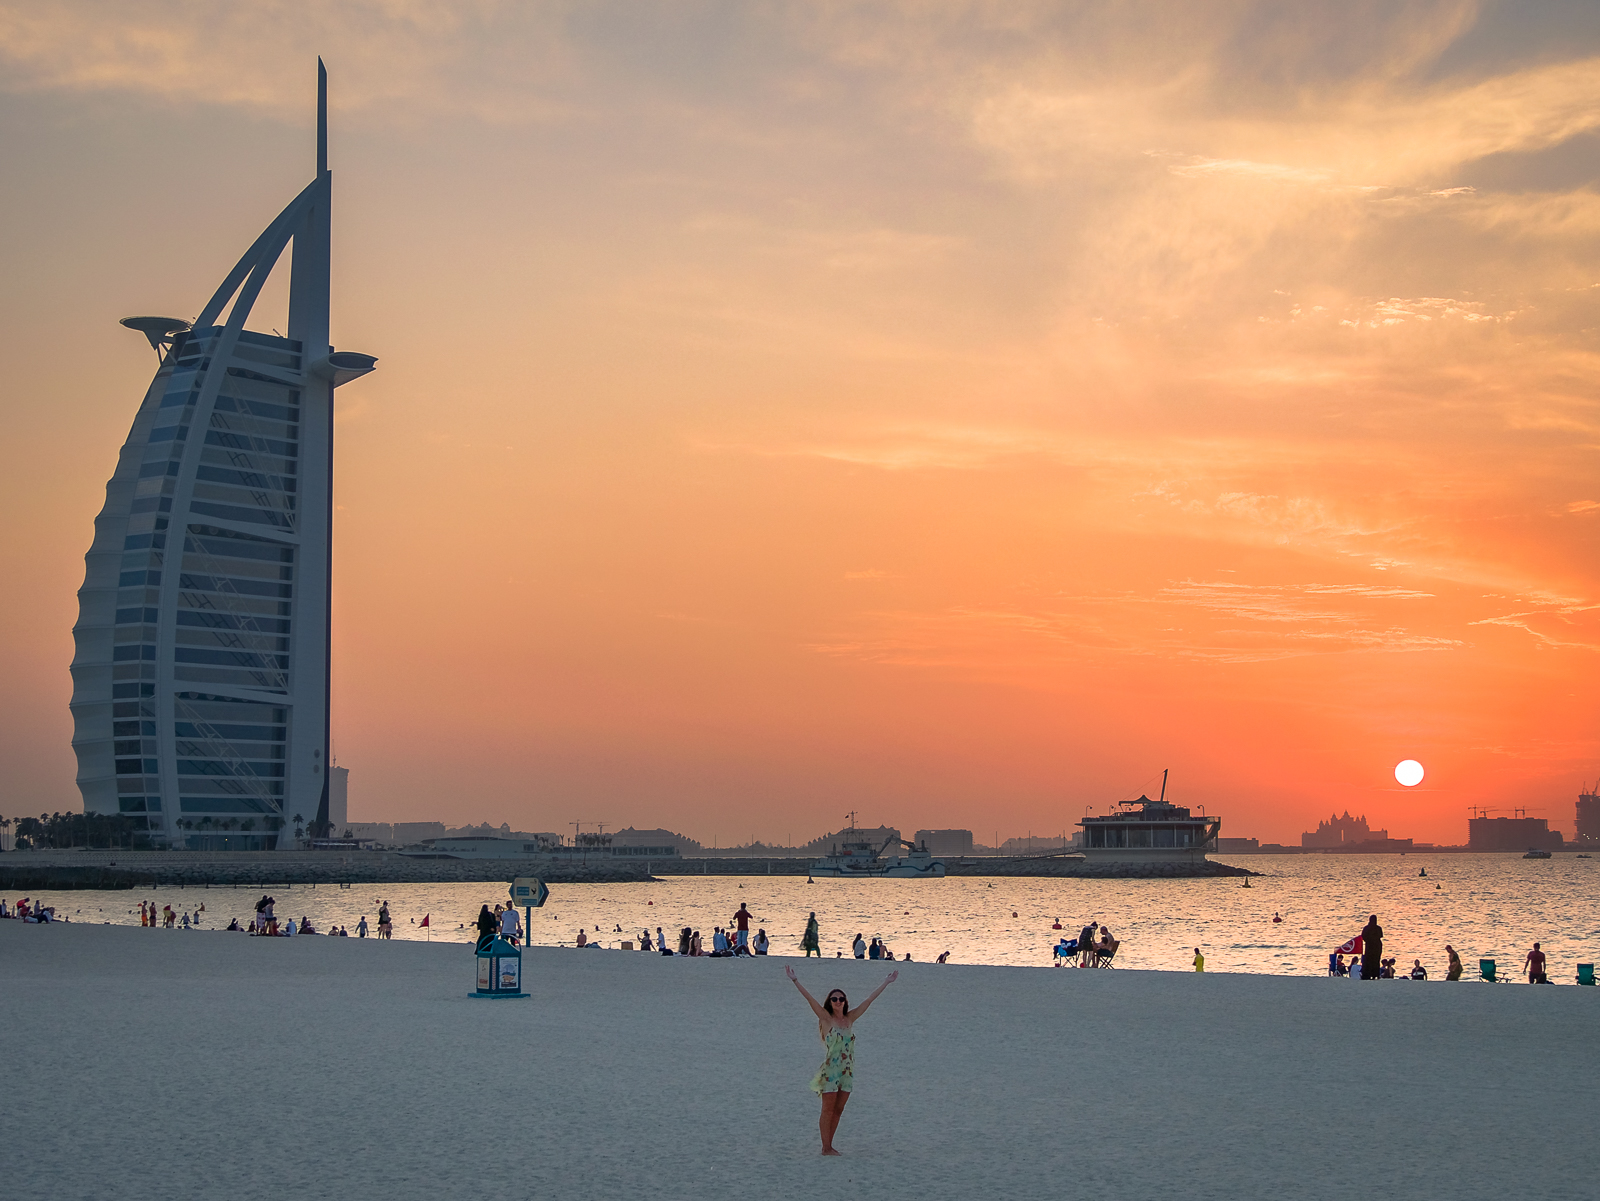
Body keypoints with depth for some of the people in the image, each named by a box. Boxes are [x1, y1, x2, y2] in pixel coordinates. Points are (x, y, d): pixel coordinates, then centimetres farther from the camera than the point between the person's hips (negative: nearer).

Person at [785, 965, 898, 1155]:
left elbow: (870, 1000, 12)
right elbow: (810, 998, -13)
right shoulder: (826, 1018, -4)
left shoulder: (850, 1018, 8)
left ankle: (828, 1145, 16)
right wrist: (795, 981, -21)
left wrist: (887, 982, 17)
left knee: (838, 1110, 8)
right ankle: (826, 1147, 1)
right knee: (828, 1110, -3)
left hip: (847, 1071, 5)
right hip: (830, 1070, -5)